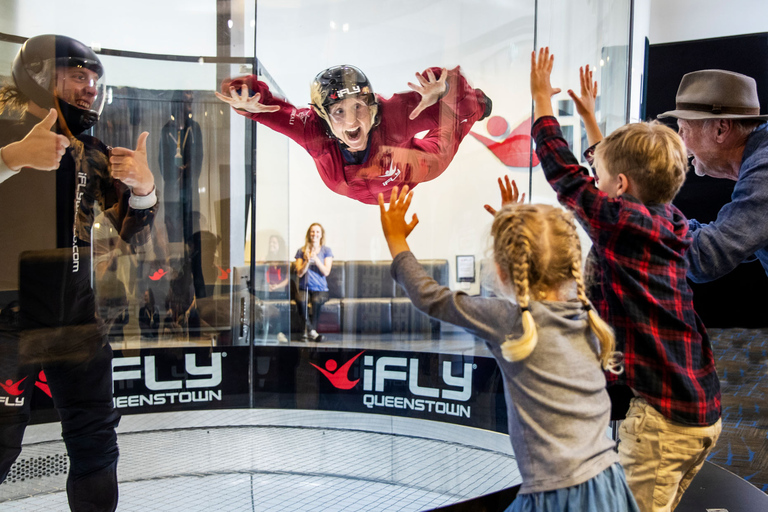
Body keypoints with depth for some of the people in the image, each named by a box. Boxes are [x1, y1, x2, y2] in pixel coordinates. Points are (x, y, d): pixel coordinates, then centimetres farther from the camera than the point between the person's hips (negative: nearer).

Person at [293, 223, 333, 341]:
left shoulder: (326, 250, 9)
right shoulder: (301, 251, 13)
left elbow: (326, 272, -3)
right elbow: (299, 273, 3)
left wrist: (316, 259, -14)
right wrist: (307, 261, -13)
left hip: (320, 289, -1)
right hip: (304, 288, 1)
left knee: (316, 300, -36)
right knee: (301, 300, -35)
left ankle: (308, 331, -30)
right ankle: (312, 332, -35)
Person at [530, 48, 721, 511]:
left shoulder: (620, 221, -16)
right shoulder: (672, 223, 8)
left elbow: (565, 173, -5)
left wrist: (542, 97, 8)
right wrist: (590, 117, 36)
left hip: (660, 417, -9)